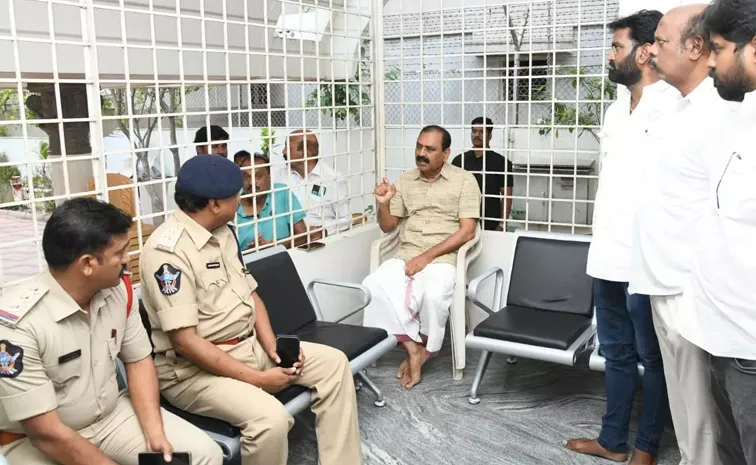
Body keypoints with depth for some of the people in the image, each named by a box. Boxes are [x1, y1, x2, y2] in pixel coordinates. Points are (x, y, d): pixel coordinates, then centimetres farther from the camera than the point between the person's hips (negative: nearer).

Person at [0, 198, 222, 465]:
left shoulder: (119, 290, -7)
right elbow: (47, 433, -23)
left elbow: (138, 360, 4)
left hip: (111, 415, 6)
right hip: (32, 441, -5)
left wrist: (155, 434, -9)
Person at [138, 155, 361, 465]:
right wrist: (257, 378, -22)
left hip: (249, 346, 9)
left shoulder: (223, 233, 8)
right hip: (193, 368, -9)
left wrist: (272, 347, -3)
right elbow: (184, 340, -25)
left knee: (334, 363, 1)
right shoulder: (169, 250, -21)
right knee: (271, 419, -32)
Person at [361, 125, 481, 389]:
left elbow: (467, 231, -8)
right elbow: (387, 227, 15)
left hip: (442, 258, -3)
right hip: (405, 257, 4)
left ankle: (421, 348, -5)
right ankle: (413, 347, -13)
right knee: (373, 286, -26)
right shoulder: (405, 181, 13)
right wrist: (384, 204, -8)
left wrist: (427, 256, -16)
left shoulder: (464, 181, 1)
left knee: (434, 295, -35)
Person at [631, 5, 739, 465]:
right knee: (685, 409, 20)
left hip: (691, 292, -9)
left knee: (700, 417, 4)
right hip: (666, 284, 9)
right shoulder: (684, 109, 13)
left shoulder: (717, 114, -16)